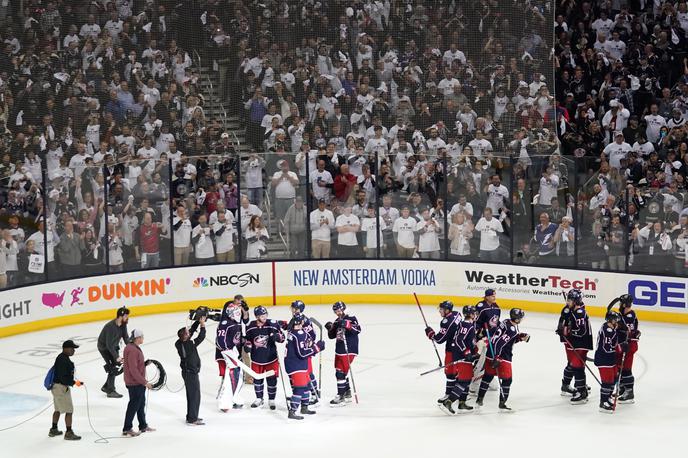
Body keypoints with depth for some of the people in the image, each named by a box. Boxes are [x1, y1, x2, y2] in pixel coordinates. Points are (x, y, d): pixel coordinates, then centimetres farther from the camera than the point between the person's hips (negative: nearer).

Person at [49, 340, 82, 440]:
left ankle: (53, 430, 35)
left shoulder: (62, 357, 9)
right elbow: (62, 377, -27)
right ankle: (69, 433, -1)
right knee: (69, 410, -5)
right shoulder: (63, 360, -23)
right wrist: (74, 382, -24)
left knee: (58, 409, 23)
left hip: (56, 386, 11)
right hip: (61, 387, -11)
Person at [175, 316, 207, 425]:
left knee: (191, 395, 19)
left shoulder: (180, 343, -3)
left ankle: (191, 416, 28)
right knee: (195, 395, -1)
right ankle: (192, 419, 3)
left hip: (187, 371, 9)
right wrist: (203, 325, -11)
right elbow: (201, 338, -20)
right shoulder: (189, 344, -26)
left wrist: (199, 321, -2)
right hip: (191, 373, -9)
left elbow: (192, 330, 4)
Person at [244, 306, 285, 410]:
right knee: (257, 379, 12)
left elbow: (282, 337, -5)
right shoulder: (250, 327, -4)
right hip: (256, 358, 2)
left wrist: (277, 336, -26)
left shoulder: (272, 324, -11)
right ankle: (259, 399, 31)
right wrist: (247, 345, -7)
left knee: (272, 380, 4)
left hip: (271, 358, -2)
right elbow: (248, 339, 12)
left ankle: (271, 400, 20)